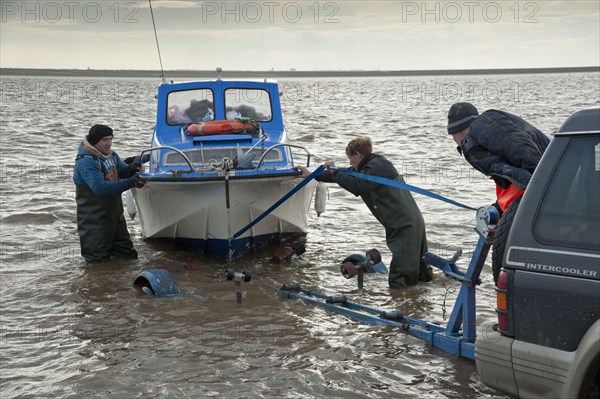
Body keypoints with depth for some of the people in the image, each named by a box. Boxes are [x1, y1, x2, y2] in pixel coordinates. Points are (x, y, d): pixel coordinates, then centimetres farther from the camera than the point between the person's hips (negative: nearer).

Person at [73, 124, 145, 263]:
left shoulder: (111, 155, 7)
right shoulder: (86, 162, -21)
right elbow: (100, 188, -32)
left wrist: (131, 168, -14)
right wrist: (130, 182, -40)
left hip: (115, 214, 8)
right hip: (94, 219, -8)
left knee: (129, 254, 11)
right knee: (99, 258, -4)